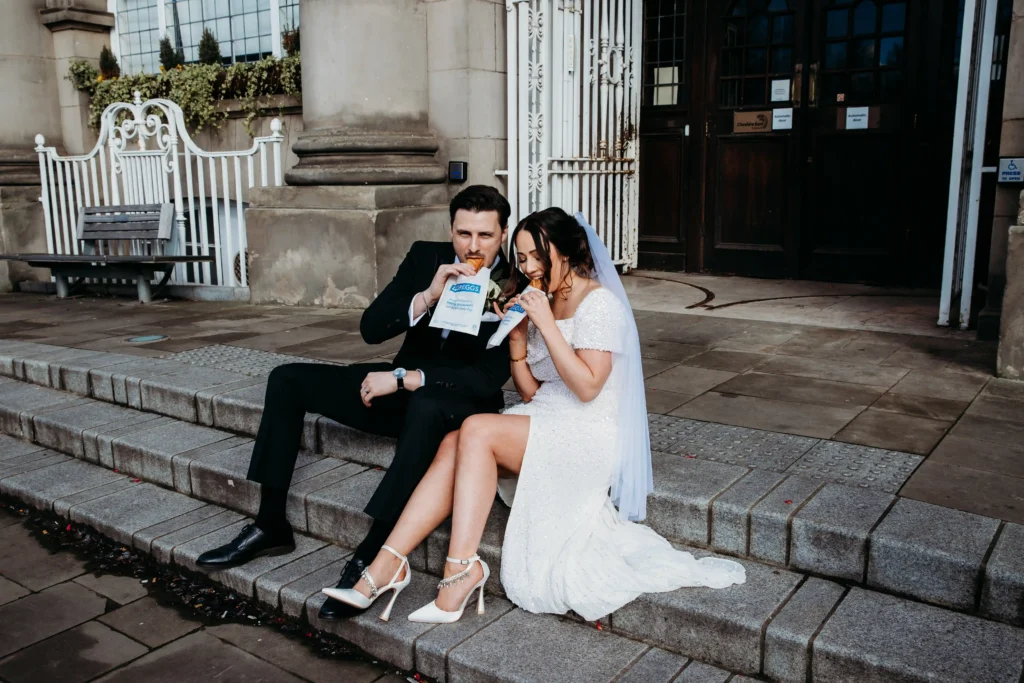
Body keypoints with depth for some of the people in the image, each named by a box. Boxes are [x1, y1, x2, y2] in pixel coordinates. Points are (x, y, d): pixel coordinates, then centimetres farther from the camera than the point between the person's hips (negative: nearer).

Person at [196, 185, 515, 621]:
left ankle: (371, 555, -34)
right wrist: (427, 296, -23)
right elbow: (370, 329, -6)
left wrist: (402, 378, -25)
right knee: (288, 380, -3)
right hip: (404, 390, 6)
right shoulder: (425, 256, -1)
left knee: (426, 405, -42)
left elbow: (489, 378, -24)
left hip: (460, 403, -6)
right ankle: (271, 525, 1)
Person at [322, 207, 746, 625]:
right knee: (453, 445, -19)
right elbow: (530, 391, 14)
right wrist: (517, 334, 0)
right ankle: (387, 565, -24)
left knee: (477, 430, -28)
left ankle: (462, 568, -27)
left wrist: (546, 324, -19)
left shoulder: (599, 303, -8)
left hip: (586, 436, -7)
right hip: (543, 425, 7)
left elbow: (587, 387, -18)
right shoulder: (543, 303, 15)